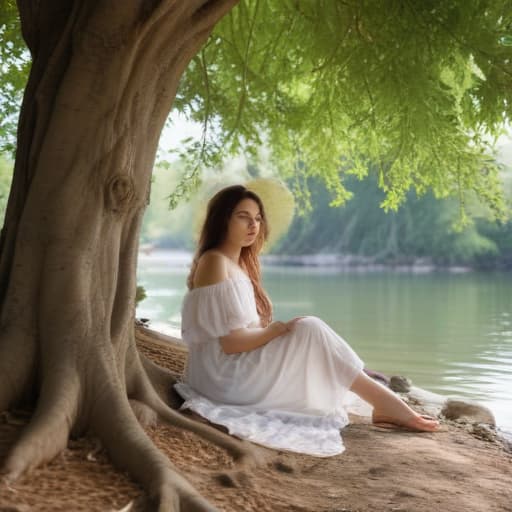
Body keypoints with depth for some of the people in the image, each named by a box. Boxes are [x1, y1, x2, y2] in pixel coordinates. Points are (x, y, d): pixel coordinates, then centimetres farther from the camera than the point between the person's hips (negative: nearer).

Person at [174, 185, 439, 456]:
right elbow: (231, 342, -21)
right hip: (225, 377, -10)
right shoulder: (215, 263, -15)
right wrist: (282, 329, -11)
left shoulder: (238, 263, 15)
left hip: (236, 373, 10)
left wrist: (278, 330, -4)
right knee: (310, 330, -17)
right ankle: (387, 404, -12)